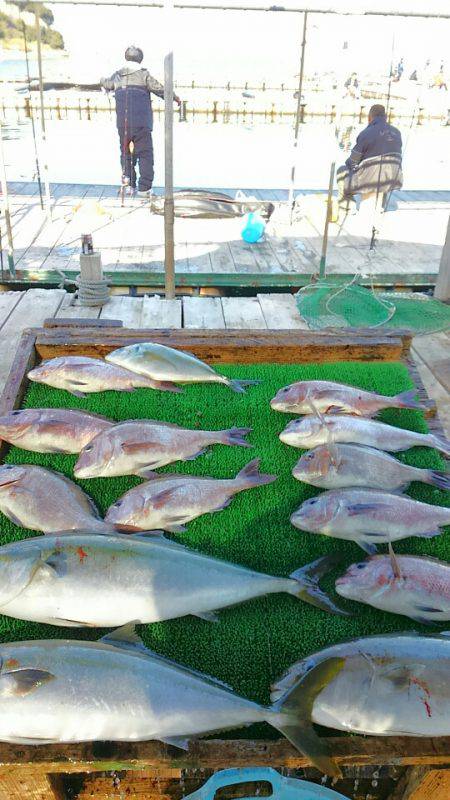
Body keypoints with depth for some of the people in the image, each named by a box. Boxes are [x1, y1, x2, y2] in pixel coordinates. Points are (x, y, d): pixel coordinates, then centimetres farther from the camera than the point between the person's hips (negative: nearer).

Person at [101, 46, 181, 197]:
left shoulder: (117, 76, 12)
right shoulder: (143, 74, -3)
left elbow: (107, 84, 33)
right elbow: (160, 90, -5)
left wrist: (102, 80, 57)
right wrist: (175, 97, 12)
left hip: (122, 123, 4)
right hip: (142, 123, -4)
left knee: (126, 152, 18)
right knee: (145, 154, 2)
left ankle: (129, 184, 13)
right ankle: (144, 188, -3)